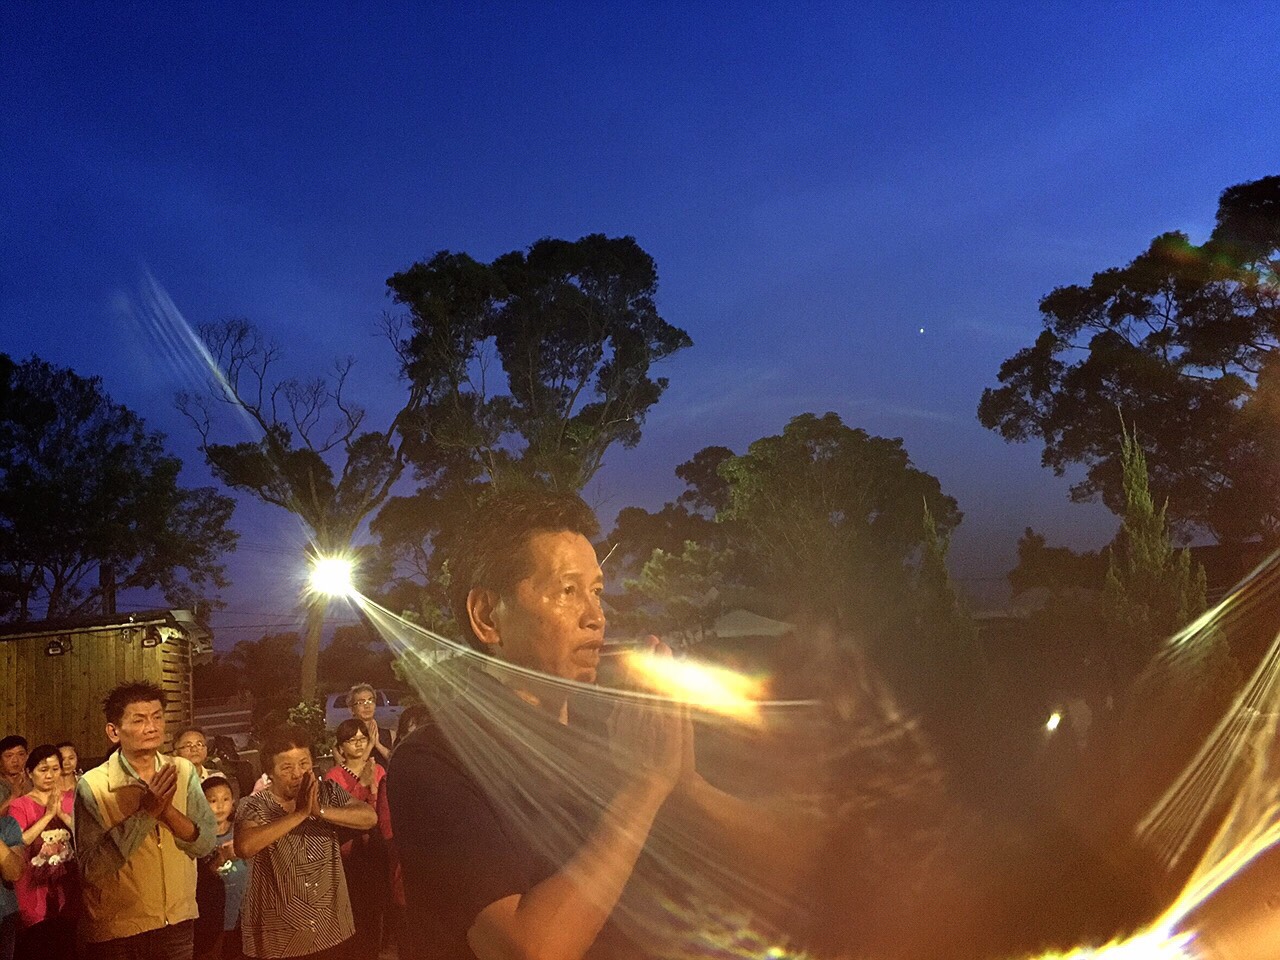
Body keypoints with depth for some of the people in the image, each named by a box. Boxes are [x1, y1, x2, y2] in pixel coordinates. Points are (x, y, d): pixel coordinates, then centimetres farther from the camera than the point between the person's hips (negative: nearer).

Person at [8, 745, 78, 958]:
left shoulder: (71, 799, 8)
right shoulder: (20, 806, -2)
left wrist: (62, 813, -14)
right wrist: (48, 815, -18)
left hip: (68, 883, 2)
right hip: (35, 887, -2)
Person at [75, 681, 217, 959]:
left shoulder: (183, 771, -4)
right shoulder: (93, 785, -15)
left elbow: (205, 843, -8)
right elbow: (91, 868, -20)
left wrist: (167, 809, -23)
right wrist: (146, 812, -27)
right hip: (117, 934, -3)